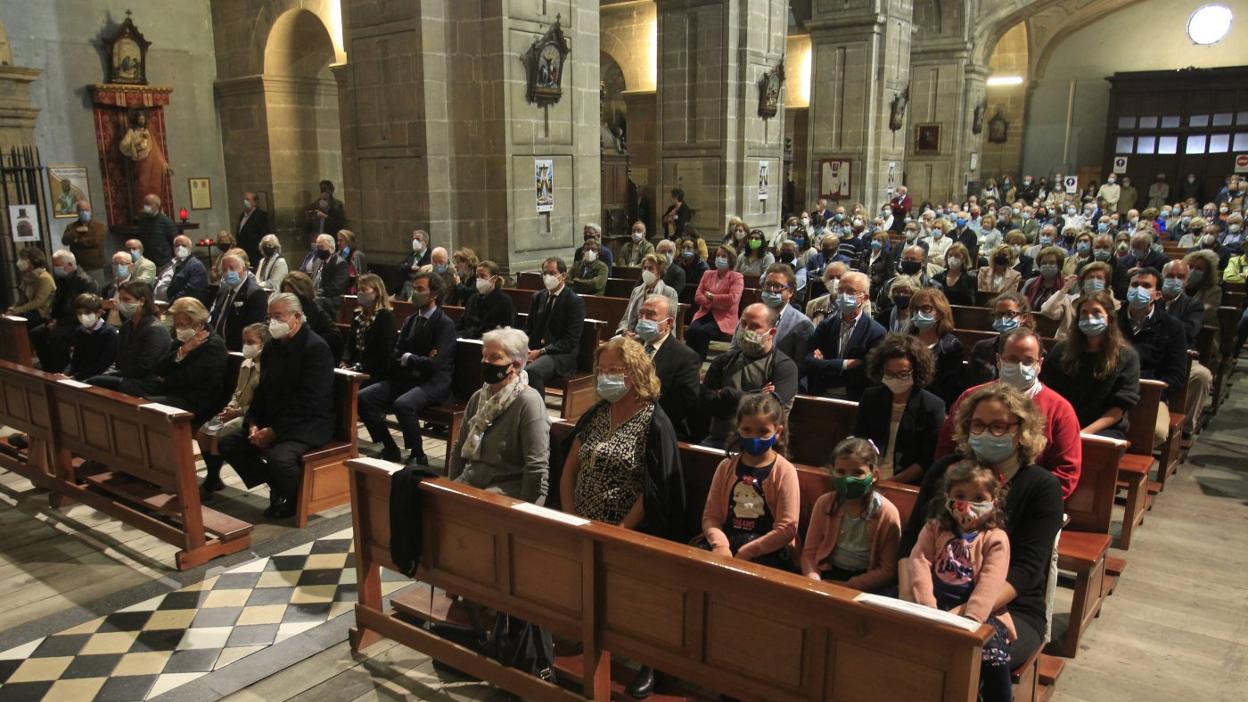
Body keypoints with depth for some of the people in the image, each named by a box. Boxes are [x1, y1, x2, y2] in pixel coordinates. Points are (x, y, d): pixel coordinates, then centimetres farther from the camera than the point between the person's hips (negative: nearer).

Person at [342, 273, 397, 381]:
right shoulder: (357, 315, 19)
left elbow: (385, 352, -12)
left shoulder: (387, 317, -4)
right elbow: (349, 343, 17)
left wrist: (360, 367, -17)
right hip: (354, 370, 6)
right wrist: (345, 363, -3)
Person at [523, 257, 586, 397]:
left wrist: (541, 351, -17)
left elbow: (570, 341, -10)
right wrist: (526, 349, -1)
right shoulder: (538, 297, 15)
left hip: (562, 355, -5)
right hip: (534, 351, 6)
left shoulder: (575, 301, -5)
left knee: (532, 371, -35)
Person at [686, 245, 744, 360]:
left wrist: (711, 297, -5)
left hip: (724, 318, -4)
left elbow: (732, 298, -14)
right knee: (691, 330, -28)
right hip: (705, 313, 4)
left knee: (702, 332, -32)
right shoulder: (707, 274, 17)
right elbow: (697, 297, 8)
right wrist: (714, 303, -10)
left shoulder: (737, 277, 3)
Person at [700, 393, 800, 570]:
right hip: (727, 543, 4)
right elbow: (711, 516, 3)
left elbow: (787, 528, -9)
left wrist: (747, 552, -14)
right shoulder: (726, 466, 8)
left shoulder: (784, 471, -4)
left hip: (769, 552, -4)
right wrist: (720, 544, -16)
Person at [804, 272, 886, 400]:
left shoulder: (876, 332, -5)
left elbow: (868, 374, -10)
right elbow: (809, 363, -4)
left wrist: (824, 365, -8)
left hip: (854, 400, -2)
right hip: (819, 397, 2)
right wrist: (845, 364, -17)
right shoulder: (825, 325, 6)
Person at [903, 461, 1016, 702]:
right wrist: (928, 607, -21)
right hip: (936, 607, 2)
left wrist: (969, 618, -27)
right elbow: (918, 563, -5)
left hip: (979, 612, -2)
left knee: (993, 652, -28)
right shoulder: (934, 528, 10)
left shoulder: (995, 538, 1)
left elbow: (990, 583, -12)